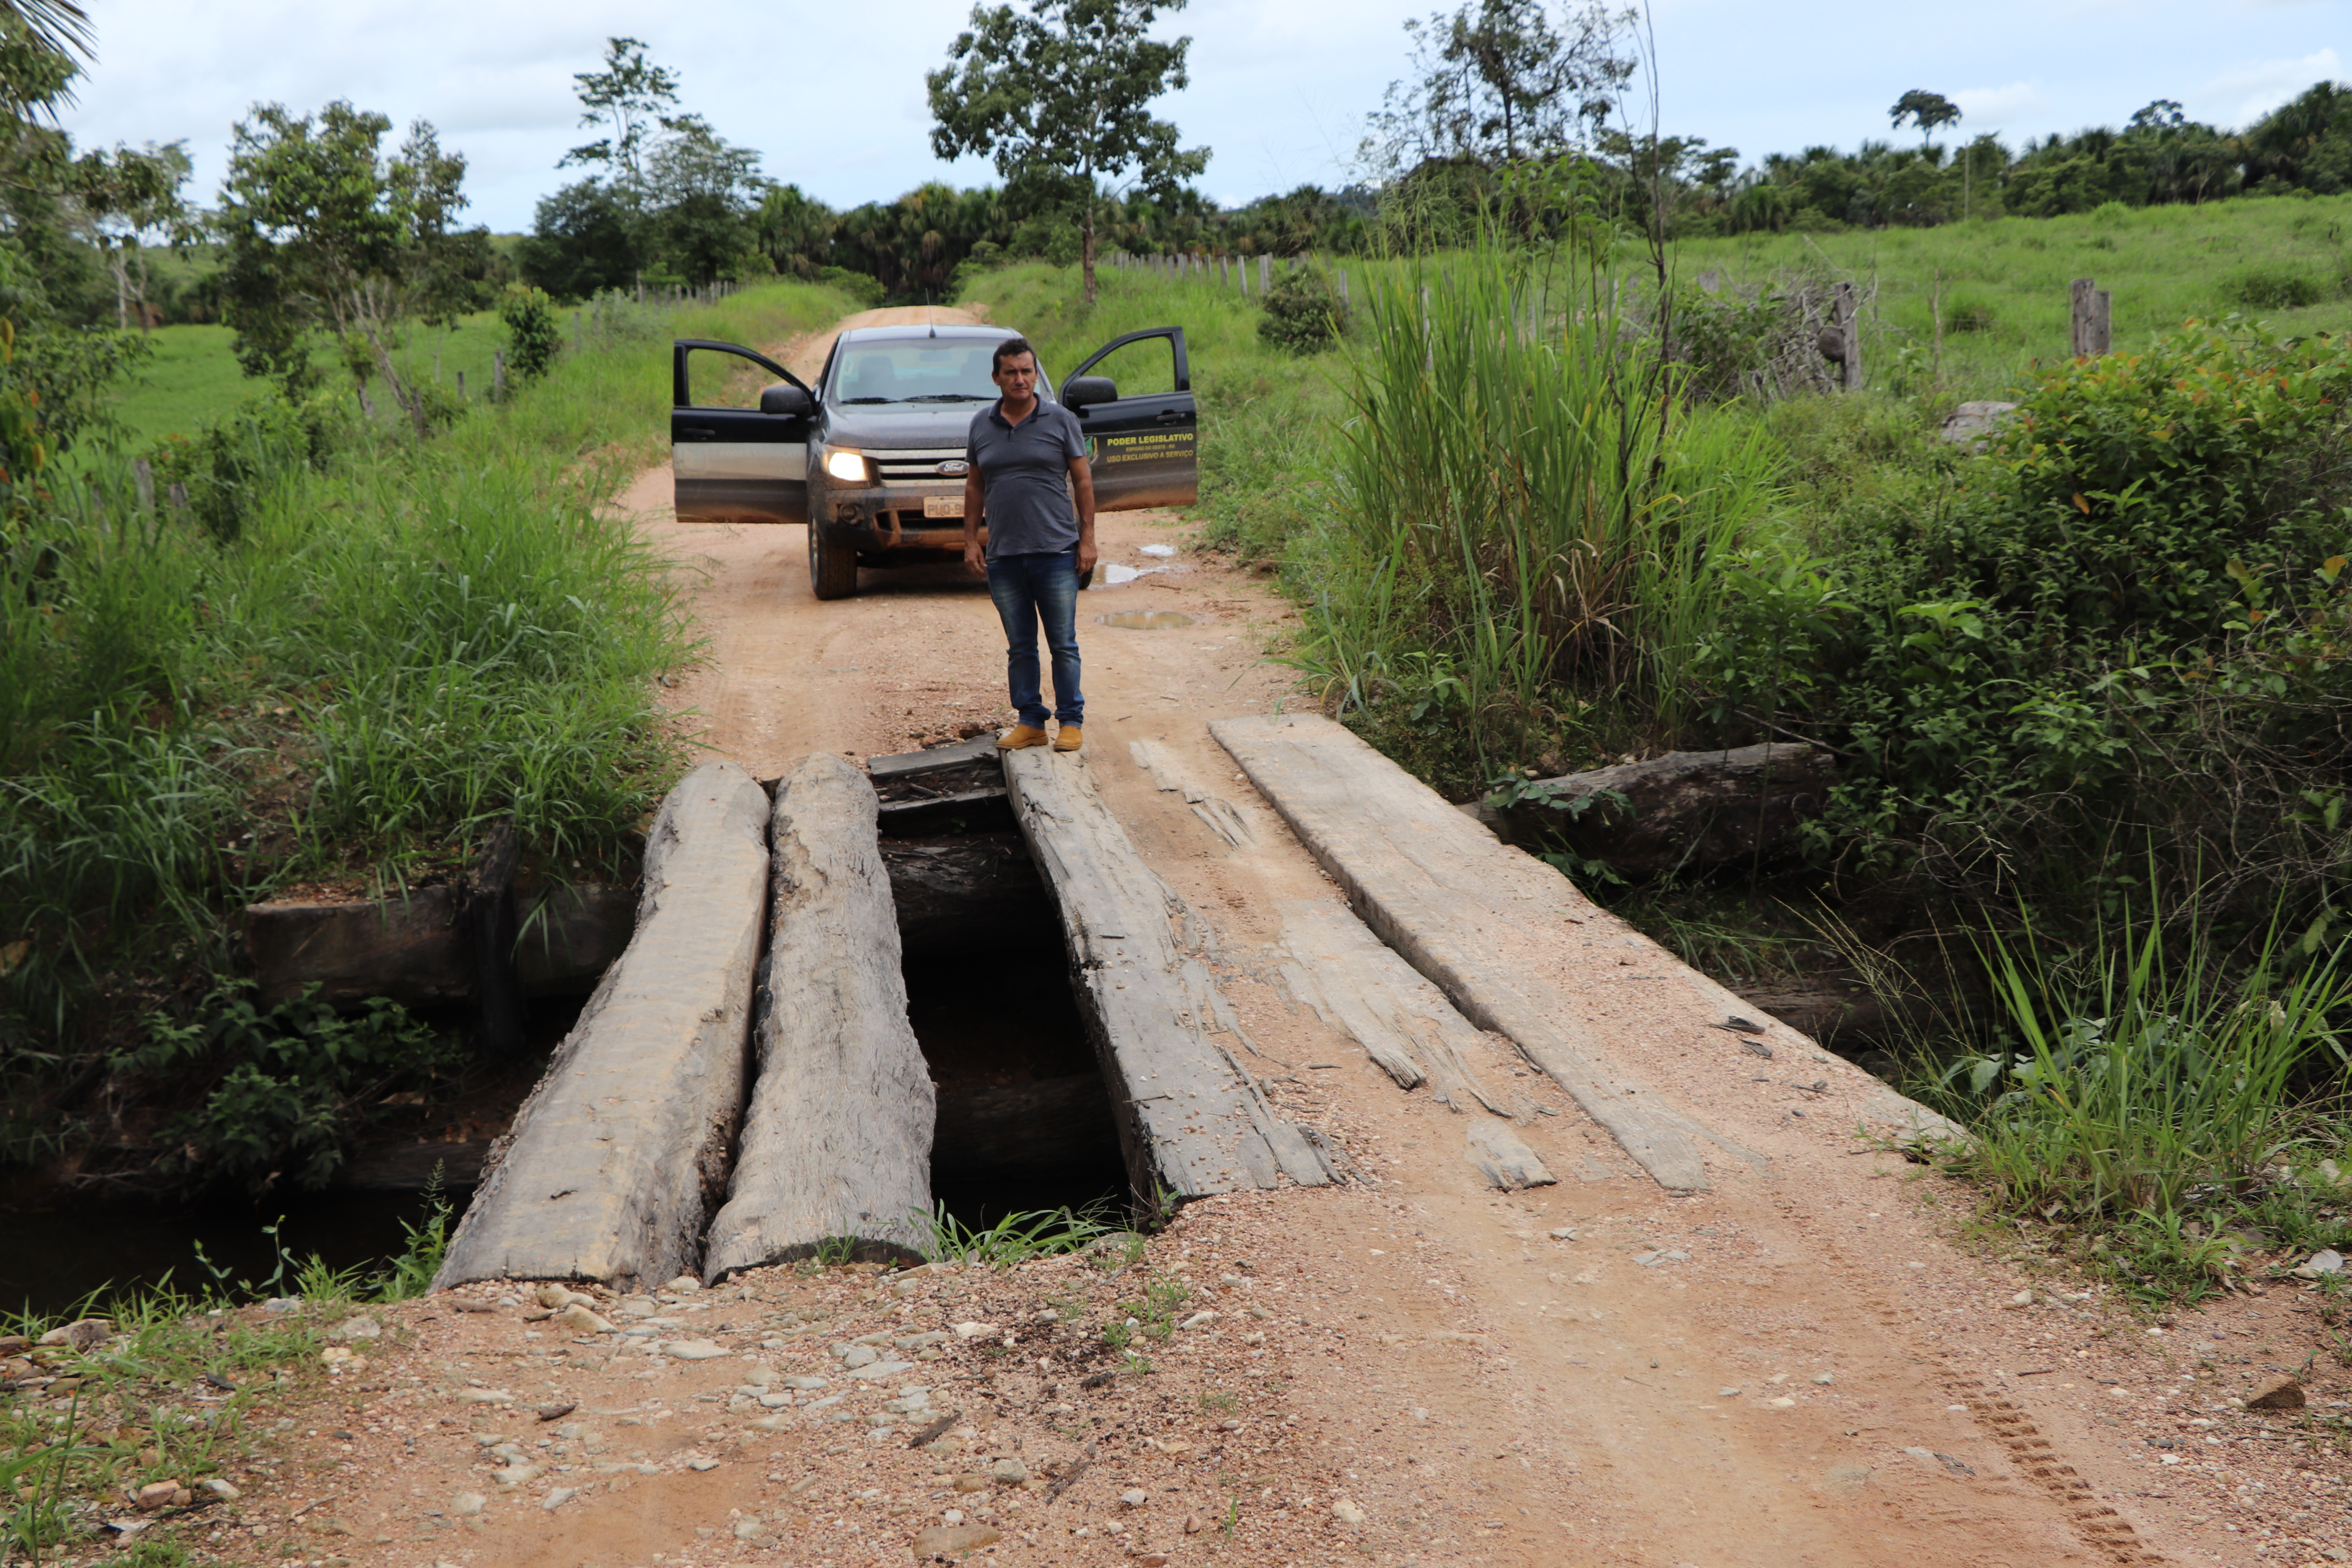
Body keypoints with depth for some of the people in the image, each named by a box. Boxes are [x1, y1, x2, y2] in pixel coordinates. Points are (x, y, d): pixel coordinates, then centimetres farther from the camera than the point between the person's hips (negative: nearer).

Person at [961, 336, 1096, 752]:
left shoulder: (1061, 421, 1)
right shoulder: (981, 425, 9)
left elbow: (1083, 481, 2)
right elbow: (974, 487, 14)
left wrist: (1087, 538, -4)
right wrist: (970, 541, 7)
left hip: (1056, 551, -3)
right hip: (1003, 557, 3)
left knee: (1063, 645, 2)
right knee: (1020, 647, 9)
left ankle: (1071, 722, 10)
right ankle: (1029, 721, 17)